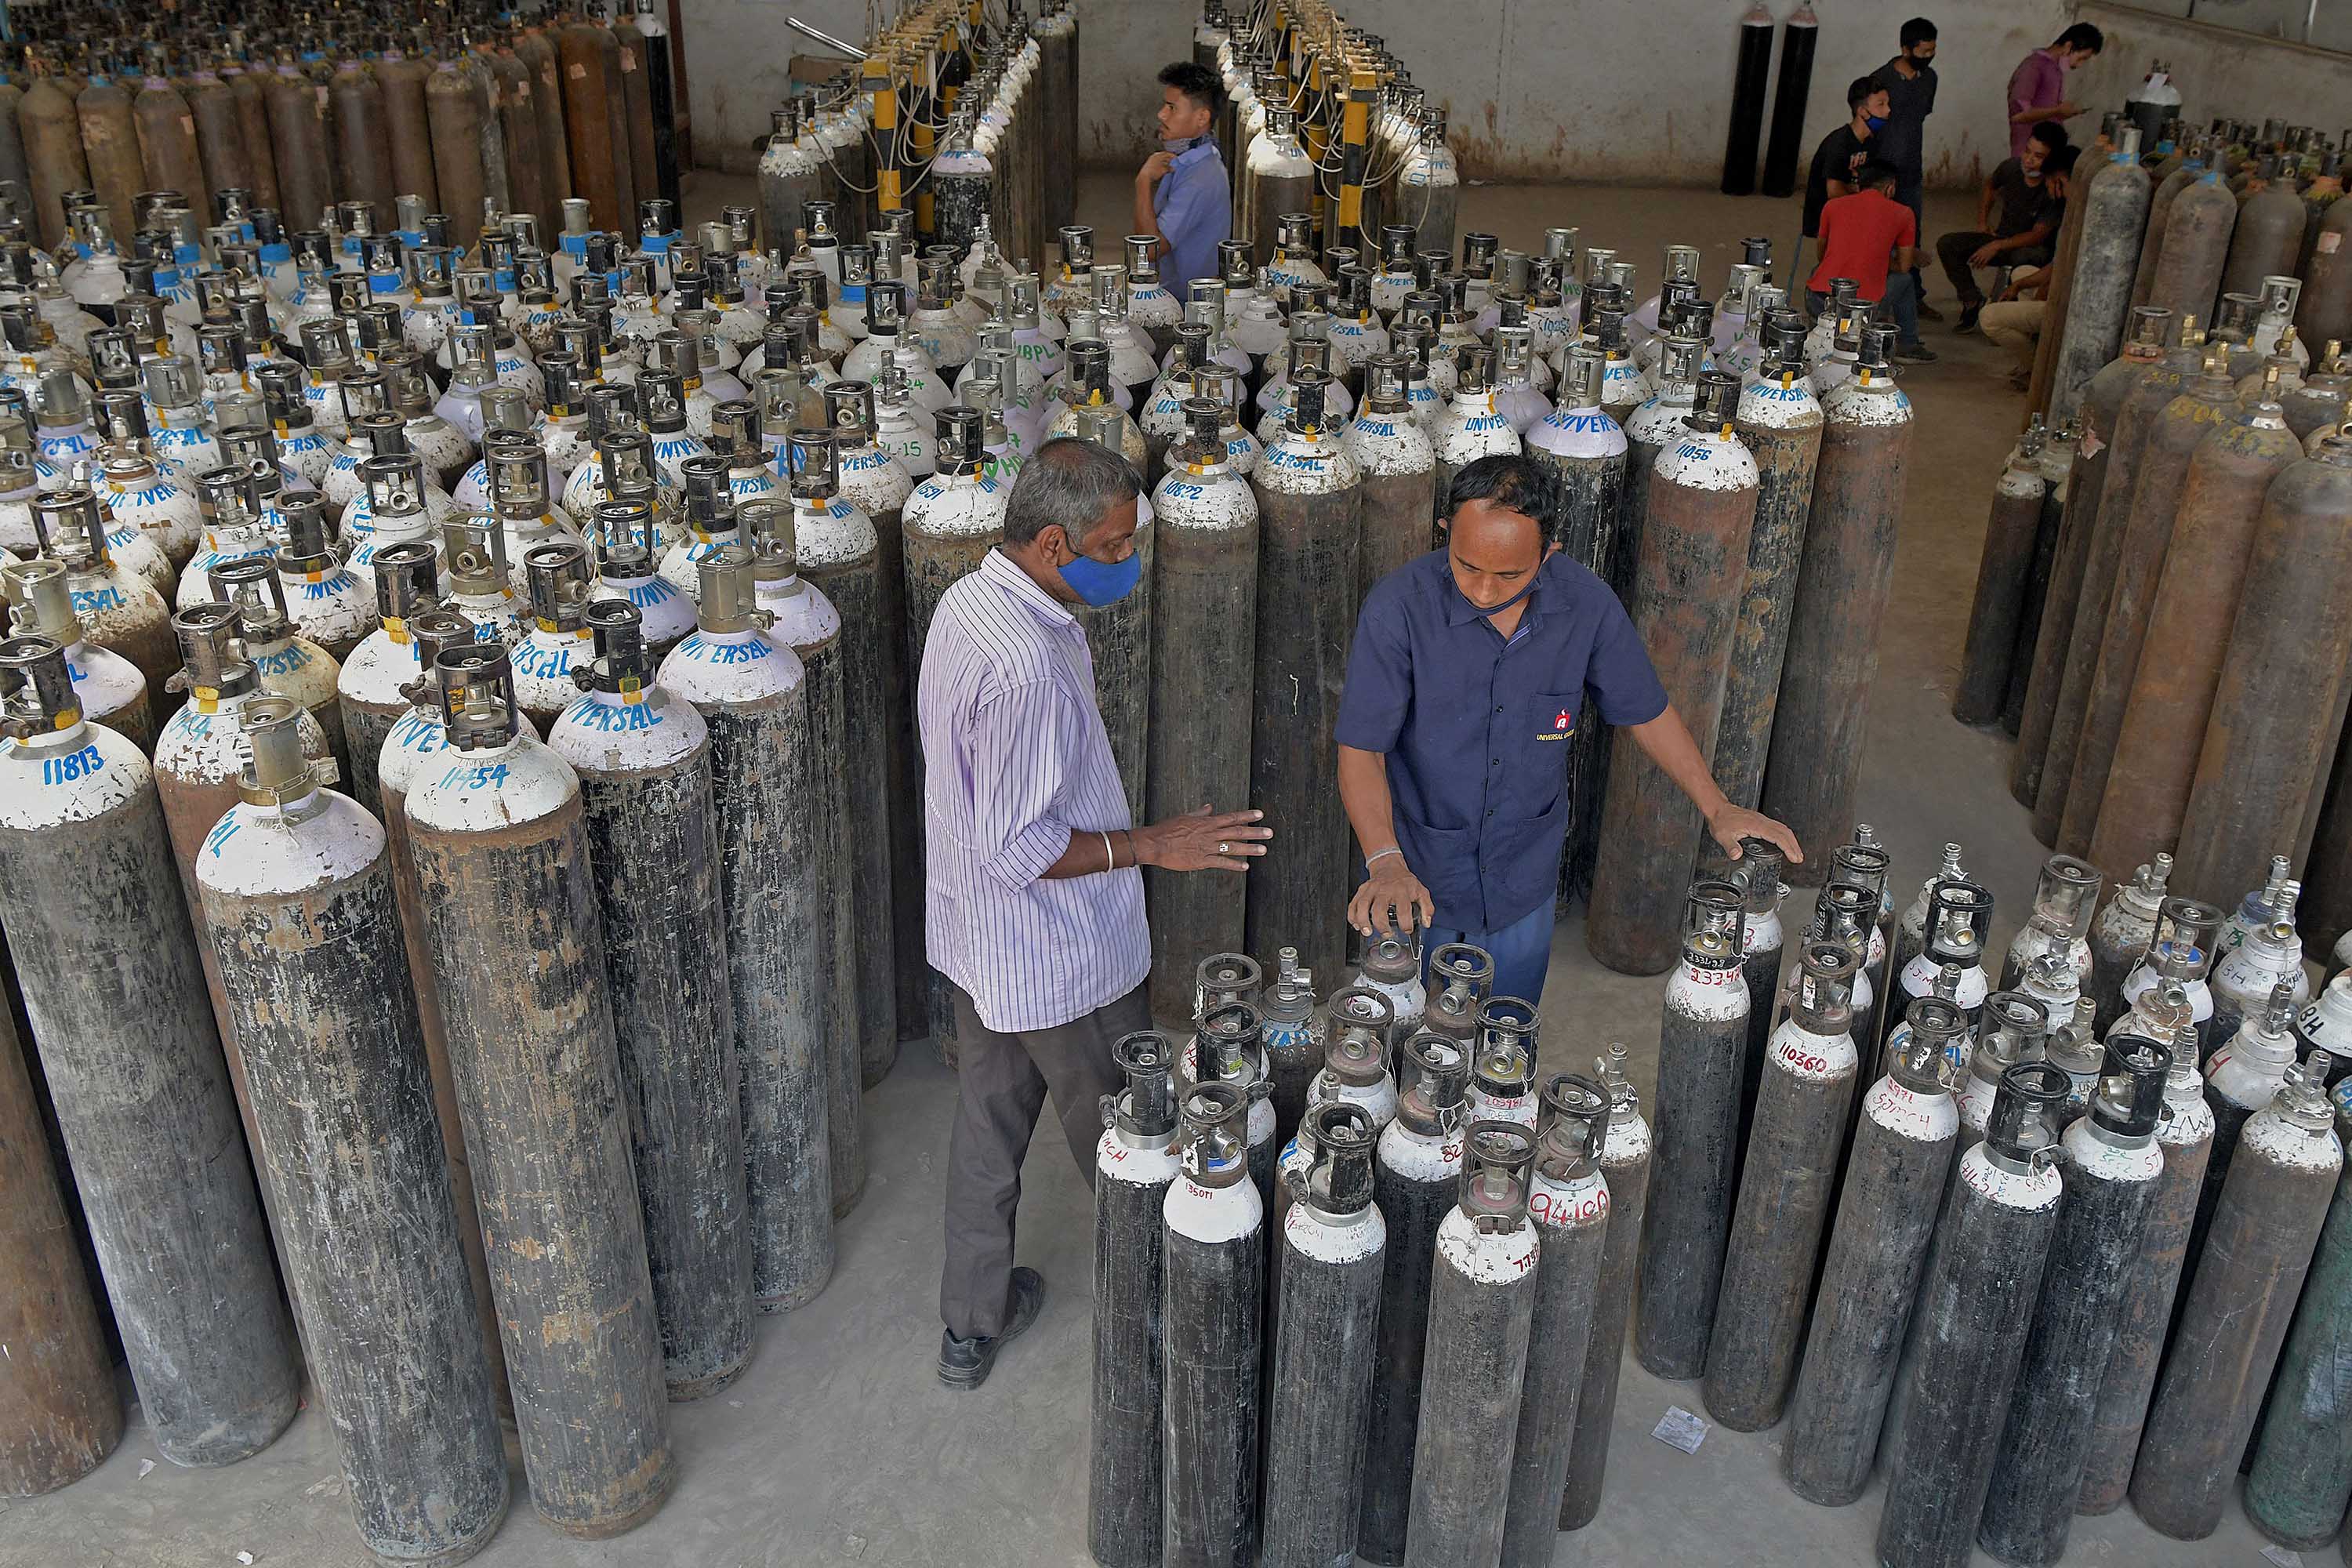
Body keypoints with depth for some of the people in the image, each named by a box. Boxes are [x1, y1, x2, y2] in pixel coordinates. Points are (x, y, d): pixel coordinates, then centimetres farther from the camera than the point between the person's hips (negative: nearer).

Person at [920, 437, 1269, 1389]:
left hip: (976, 943, 9)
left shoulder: (968, 601, -1)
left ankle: (972, 1323, 37)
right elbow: (1018, 849, -29)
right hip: (1056, 961, -9)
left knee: (987, 1121, 21)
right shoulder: (1027, 667, -33)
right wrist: (1150, 846, -23)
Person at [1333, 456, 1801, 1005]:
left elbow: (1644, 711, 3)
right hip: (1415, 876, -2)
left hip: (1523, 880, 3)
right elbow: (1361, 748, -22)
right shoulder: (1399, 606, -23)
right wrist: (1385, 863, -36)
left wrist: (1717, 809, 1)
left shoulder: (1588, 605, -13)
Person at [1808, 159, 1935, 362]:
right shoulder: (1903, 214, 7)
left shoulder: (1833, 206, 12)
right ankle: (1908, 346, 38)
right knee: (1904, 280, 29)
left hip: (1818, 304, 2)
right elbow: (1903, 267, 14)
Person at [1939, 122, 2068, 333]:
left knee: (2023, 259, -43)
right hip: (2001, 238, 6)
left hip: (2036, 247, -6)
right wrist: (1982, 223, 10)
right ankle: (1973, 301, -3)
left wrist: (1997, 246, -27)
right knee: (1947, 244, -14)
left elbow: (2038, 235, -22)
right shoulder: (2012, 167, -7)